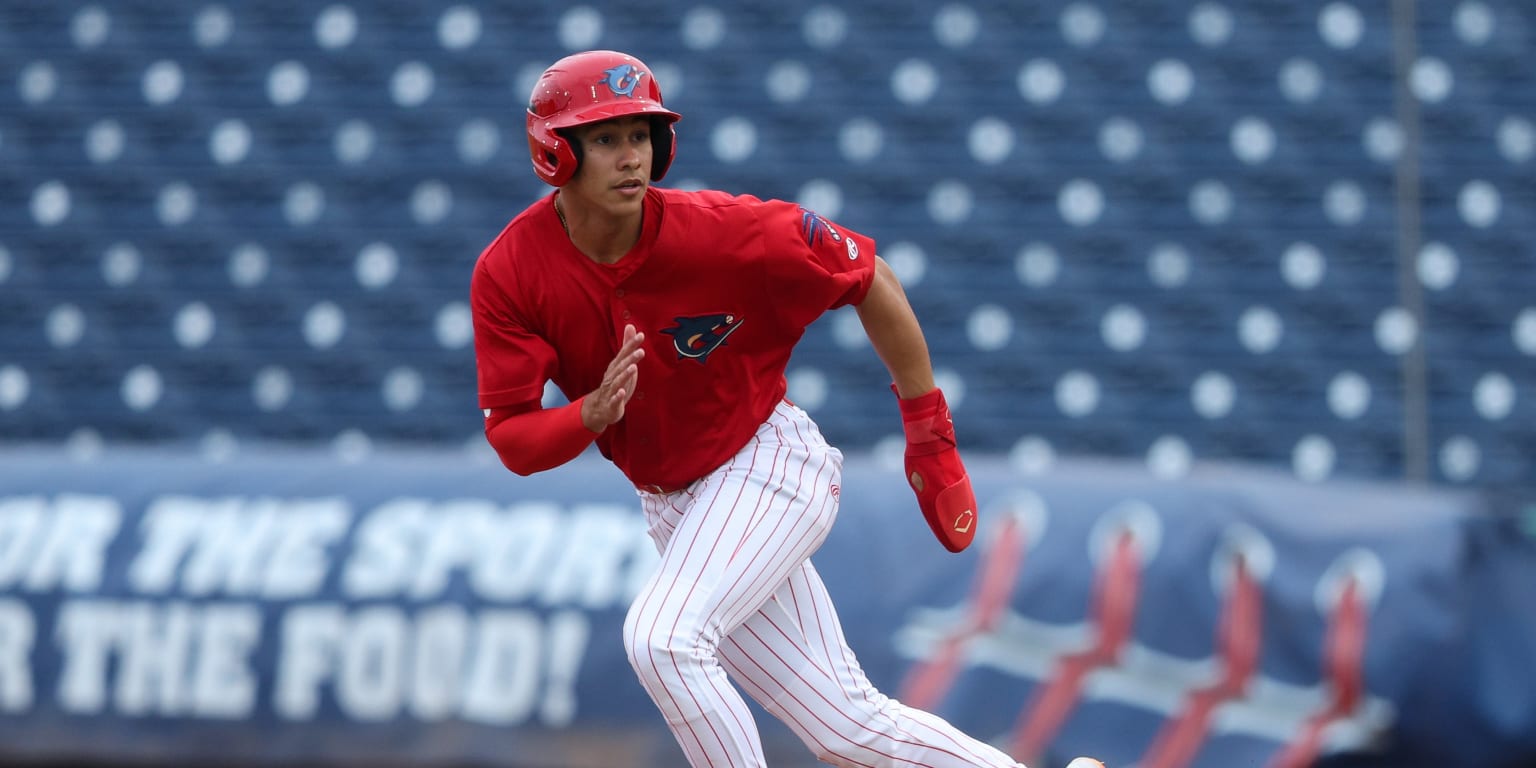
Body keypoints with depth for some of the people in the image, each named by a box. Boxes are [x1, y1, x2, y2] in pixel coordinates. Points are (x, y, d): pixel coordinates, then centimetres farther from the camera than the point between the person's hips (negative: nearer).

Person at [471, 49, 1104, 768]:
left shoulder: (714, 231, -22)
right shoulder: (508, 274, -13)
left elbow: (869, 279, -9)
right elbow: (511, 440, -12)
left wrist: (930, 440, -4)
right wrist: (592, 414, -35)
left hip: (767, 462, -4)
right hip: (673, 509, 4)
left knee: (662, 637, -27)